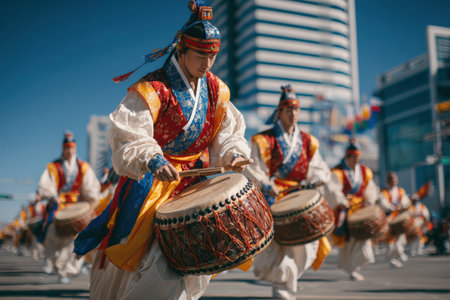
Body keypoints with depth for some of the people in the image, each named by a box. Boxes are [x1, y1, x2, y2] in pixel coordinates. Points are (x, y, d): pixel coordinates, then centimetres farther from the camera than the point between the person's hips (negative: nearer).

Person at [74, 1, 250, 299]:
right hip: (151, 183, -5)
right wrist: (152, 160, -42)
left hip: (191, 181, 6)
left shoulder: (216, 90, 3)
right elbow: (128, 135, -24)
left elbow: (227, 130, 7)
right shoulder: (152, 90, -17)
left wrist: (234, 154, -13)